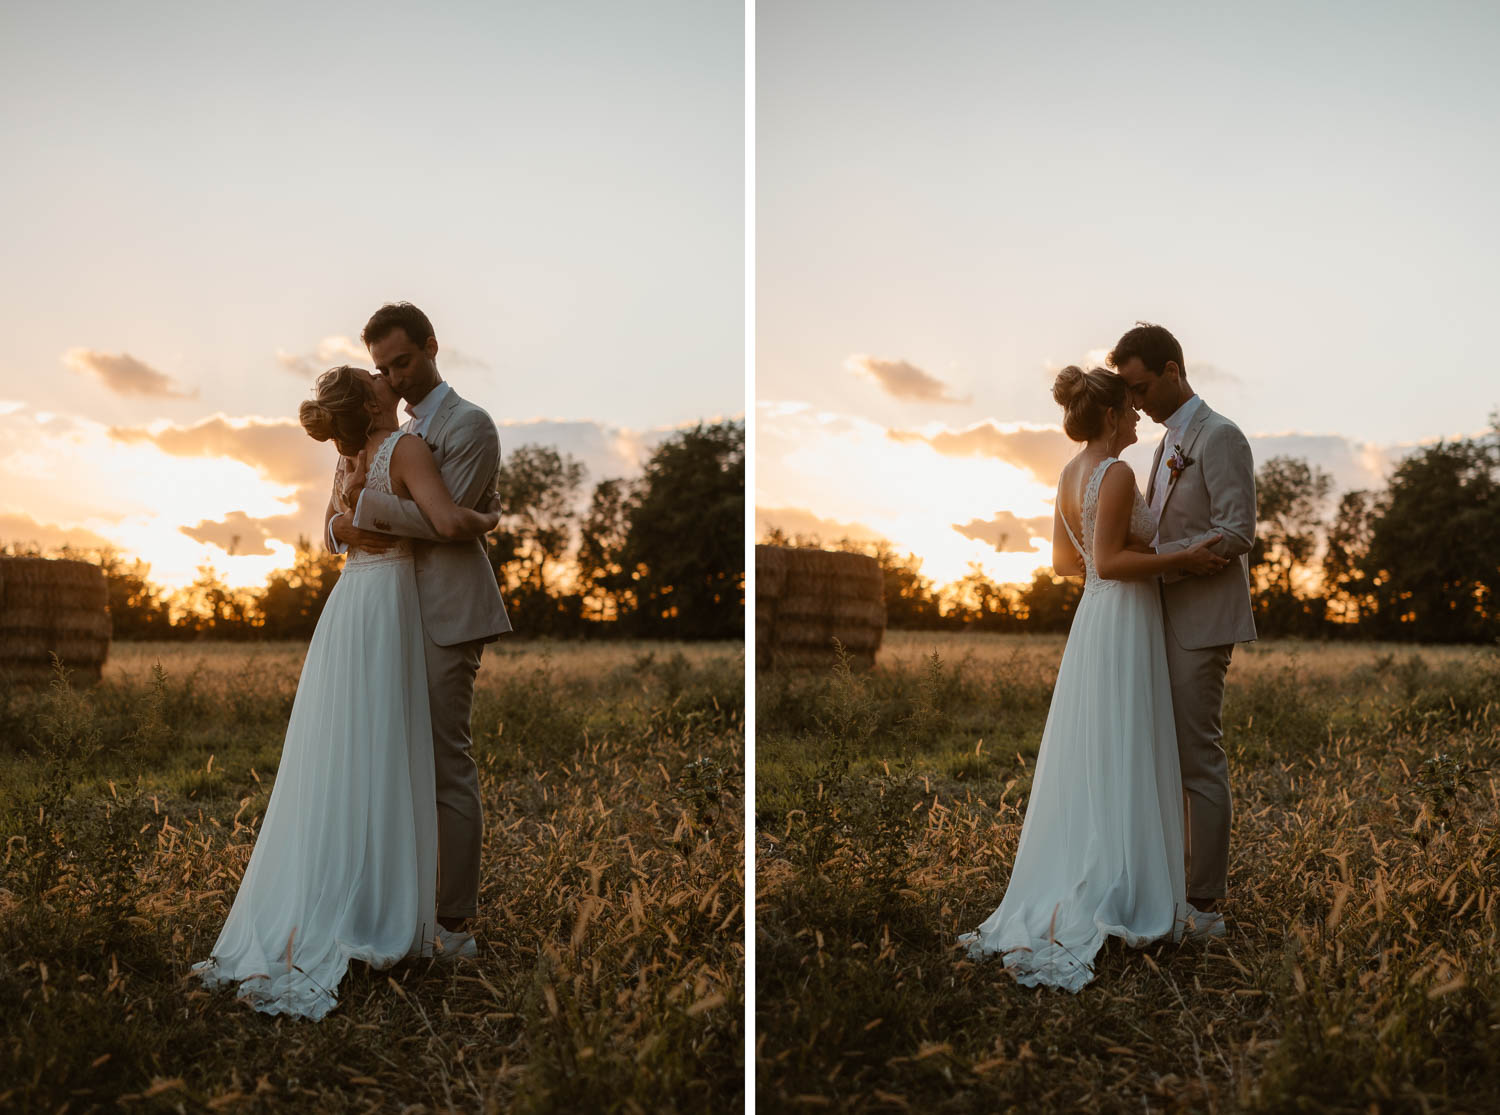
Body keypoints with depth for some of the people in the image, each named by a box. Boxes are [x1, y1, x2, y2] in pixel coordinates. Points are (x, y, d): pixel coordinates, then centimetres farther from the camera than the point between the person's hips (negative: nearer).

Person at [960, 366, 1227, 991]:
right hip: (1124, 619, -9)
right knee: (1121, 760, -2)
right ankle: (1116, 897, 4)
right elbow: (1110, 561, -23)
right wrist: (1180, 560, -18)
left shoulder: (1071, 474, 10)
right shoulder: (1116, 474, -16)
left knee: (1085, 757, 13)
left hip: (1093, 615, 9)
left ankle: (1066, 888, 20)